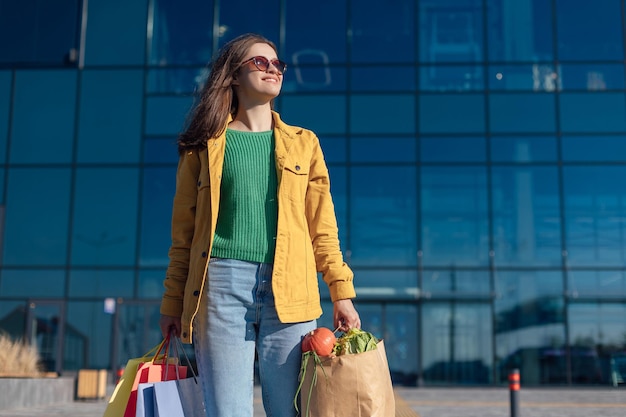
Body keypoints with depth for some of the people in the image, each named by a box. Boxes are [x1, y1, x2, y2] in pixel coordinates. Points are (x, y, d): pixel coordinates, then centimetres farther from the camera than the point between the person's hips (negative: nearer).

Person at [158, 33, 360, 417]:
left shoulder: (303, 143, 15)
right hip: (221, 283, -1)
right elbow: (184, 230, 9)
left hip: (289, 289, 1)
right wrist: (172, 303, 5)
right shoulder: (207, 144, 10)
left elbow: (322, 227, 11)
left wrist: (342, 293, 3)